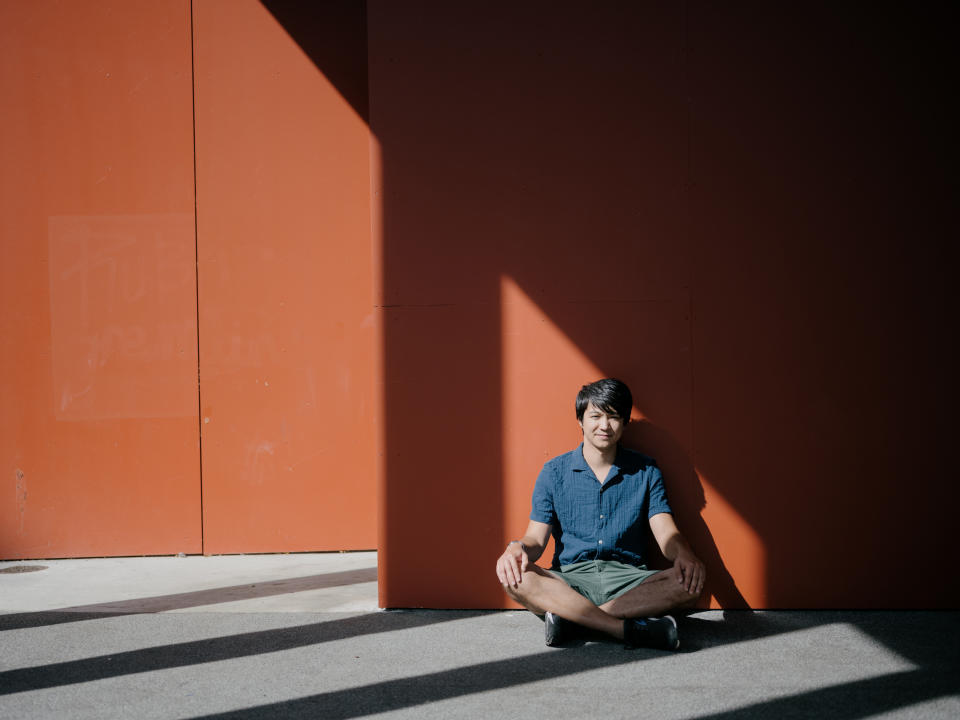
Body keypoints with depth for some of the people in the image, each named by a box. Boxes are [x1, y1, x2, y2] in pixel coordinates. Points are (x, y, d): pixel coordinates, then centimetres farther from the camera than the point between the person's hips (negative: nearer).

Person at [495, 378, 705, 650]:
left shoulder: (645, 471, 9)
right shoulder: (555, 472, 8)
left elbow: (666, 534, 0)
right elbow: (537, 539, 2)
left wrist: (683, 554, -25)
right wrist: (517, 548, -24)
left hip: (628, 579, 1)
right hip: (570, 579, 0)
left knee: (688, 583, -29)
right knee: (516, 579, -31)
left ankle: (570, 615, -32)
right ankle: (631, 629, -38)